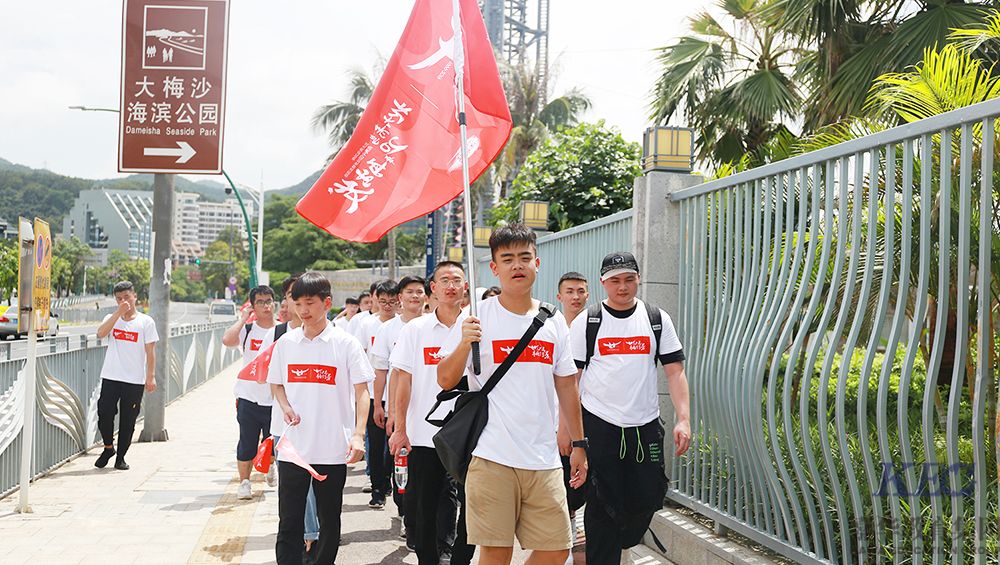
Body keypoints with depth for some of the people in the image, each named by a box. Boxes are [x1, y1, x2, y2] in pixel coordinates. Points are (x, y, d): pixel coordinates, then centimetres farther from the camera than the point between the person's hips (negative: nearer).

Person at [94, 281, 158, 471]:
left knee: (128, 421, 3)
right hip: (111, 377, 1)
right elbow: (101, 333, -14)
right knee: (105, 414, -3)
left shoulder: (146, 322, 3)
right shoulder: (112, 318, 8)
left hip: (135, 381, -1)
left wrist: (150, 377, -6)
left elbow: (150, 352, 1)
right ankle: (108, 448, 22)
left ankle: (120, 457, 15)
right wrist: (119, 312, -16)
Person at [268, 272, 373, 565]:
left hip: (333, 449, -2)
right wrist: (285, 407, -4)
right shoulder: (285, 342, 5)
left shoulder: (345, 343, -4)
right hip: (293, 447, 2)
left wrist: (358, 435, -15)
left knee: (329, 521, 10)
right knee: (289, 522, 2)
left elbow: (361, 392, -4)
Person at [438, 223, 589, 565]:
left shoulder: (553, 322, 10)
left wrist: (579, 444, 15)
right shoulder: (478, 317, -2)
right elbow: (445, 380, -3)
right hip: (492, 458, -4)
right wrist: (464, 344, -20)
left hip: (544, 459, 4)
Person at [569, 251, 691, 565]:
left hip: (645, 426, 3)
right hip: (598, 425, -2)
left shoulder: (657, 319, 6)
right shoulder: (586, 322, 1)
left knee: (648, 497, 6)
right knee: (602, 504, -3)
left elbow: (675, 372, 4)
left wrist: (683, 419, -6)